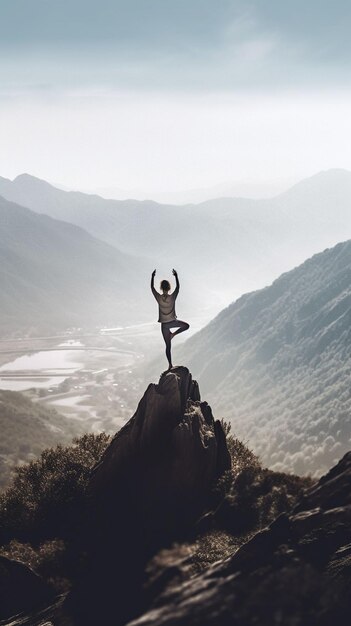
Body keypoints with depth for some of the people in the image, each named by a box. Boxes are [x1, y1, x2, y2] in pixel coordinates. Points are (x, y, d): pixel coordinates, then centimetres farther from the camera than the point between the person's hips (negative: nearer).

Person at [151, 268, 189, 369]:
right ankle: (173, 334, 6)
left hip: (164, 324, 2)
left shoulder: (159, 298, -14)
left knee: (168, 346, 8)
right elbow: (178, 287, 2)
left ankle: (170, 365, 8)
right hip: (172, 322, -2)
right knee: (186, 325, 26)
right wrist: (176, 276, 13)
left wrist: (152, 276, 11)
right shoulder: (172, 297, -15)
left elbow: (152, 287, 1)